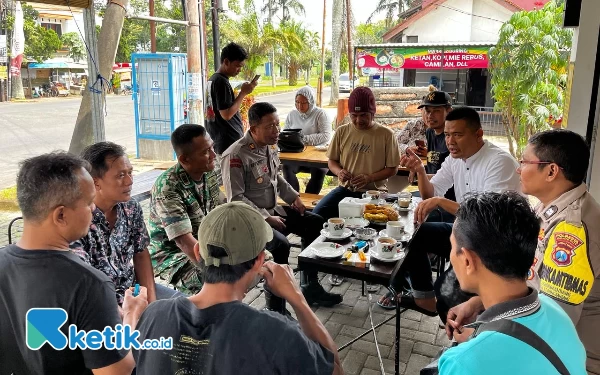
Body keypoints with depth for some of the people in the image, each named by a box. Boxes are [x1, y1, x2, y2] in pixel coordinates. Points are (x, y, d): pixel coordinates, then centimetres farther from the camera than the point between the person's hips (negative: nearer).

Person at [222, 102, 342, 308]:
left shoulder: (270, 146, 3)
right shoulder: (235, 155, -22)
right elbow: (236, 198, -23)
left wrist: (293, 197, 6)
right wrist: (266, 218, -23)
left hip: (273, 209, 9)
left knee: (314, 222, 5)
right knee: (281, 244, -31)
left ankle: (310, 286, 13)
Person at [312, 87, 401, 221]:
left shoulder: (386, 134, -3)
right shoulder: (342, 131, 6)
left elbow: (392, 168, 1)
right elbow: (332, 161, 14)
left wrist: (369, 178, -15)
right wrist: (338, 171, -9)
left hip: (373, 191, -2)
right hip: (345, 188, 3)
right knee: (316, 215, -20)